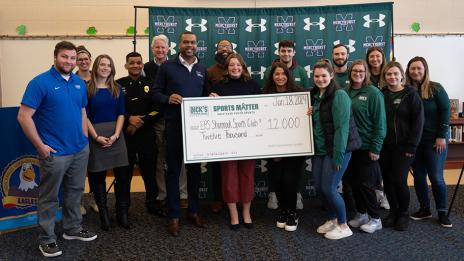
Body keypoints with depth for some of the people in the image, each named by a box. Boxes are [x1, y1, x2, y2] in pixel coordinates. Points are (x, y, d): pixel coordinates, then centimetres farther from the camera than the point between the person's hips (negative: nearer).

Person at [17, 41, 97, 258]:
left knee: (75, 192, 18)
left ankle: (73, 229, 34)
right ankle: (46, 239, 20)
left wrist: (84, 138, 8)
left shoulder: (79, 83, 7)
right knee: (49, 197, 6)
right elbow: (24, 116, -14)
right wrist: (40, 146, -15)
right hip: (55, 152, -6)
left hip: (80, 150, 6)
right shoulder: (40, 82, -11)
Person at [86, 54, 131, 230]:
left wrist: (116, 135, -9)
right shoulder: (87, 89, 1)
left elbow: (121, 114, 4)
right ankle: (103, 214, 16)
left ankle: (122, 214, 10)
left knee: (123, 174, -2)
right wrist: (96, 137, -13)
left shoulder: (117, 89, 9)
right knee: (98, 176, 4)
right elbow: (85, 116, -2)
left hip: (116, 135, 2)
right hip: (95, 135, -2)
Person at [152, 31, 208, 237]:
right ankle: (173, 215, 11)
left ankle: (193, 210, 24)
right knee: (173, 170, 2)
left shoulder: (202, 70, 14)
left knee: (195, 168, 11)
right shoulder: (167, 67, 1)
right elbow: (155, 93, 0)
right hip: (174, 126, -4)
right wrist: (168, 98, -19)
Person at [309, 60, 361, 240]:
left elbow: (342, 127, -18)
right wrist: (309, 115, -2)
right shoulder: (315, 95, 10)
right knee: (319, 187, 9)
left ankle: (343, 226, 13)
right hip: (319, 150, 8)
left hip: (337, 150, -7)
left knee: (328, 188, -7)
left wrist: (338, 155, -21)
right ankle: (332, 219, 31)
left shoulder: (339, 95, -14)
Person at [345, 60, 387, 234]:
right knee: (353, 181, 12)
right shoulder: (346, 92, 5)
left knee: (366, 183, 0)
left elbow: (380, 122, -11)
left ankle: (375, 219, 15)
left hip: (366, 147, -5)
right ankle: (361, 214, 28)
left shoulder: (373, 92, -9)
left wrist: (375, 148, -14)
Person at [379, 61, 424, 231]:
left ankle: (404, 214, 16)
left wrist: (412, 146, -11)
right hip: (384, 146, 3)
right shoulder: (380, 95, 5)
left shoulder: (411, 95, -2)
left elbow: (418, 121, -5)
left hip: (403, 146, -3)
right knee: (387, 180, 6)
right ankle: (393, 212, 24)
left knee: (399, 181, -5)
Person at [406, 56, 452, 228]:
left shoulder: (435, 88, -7)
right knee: (419, 176, 9)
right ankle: (424, 209, 24)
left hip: (434, 139, -3)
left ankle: (442, 212, 13)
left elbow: (445, 111, -7)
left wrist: (441, 136, -11)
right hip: (414, 141, 4)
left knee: (436, 177, -2)